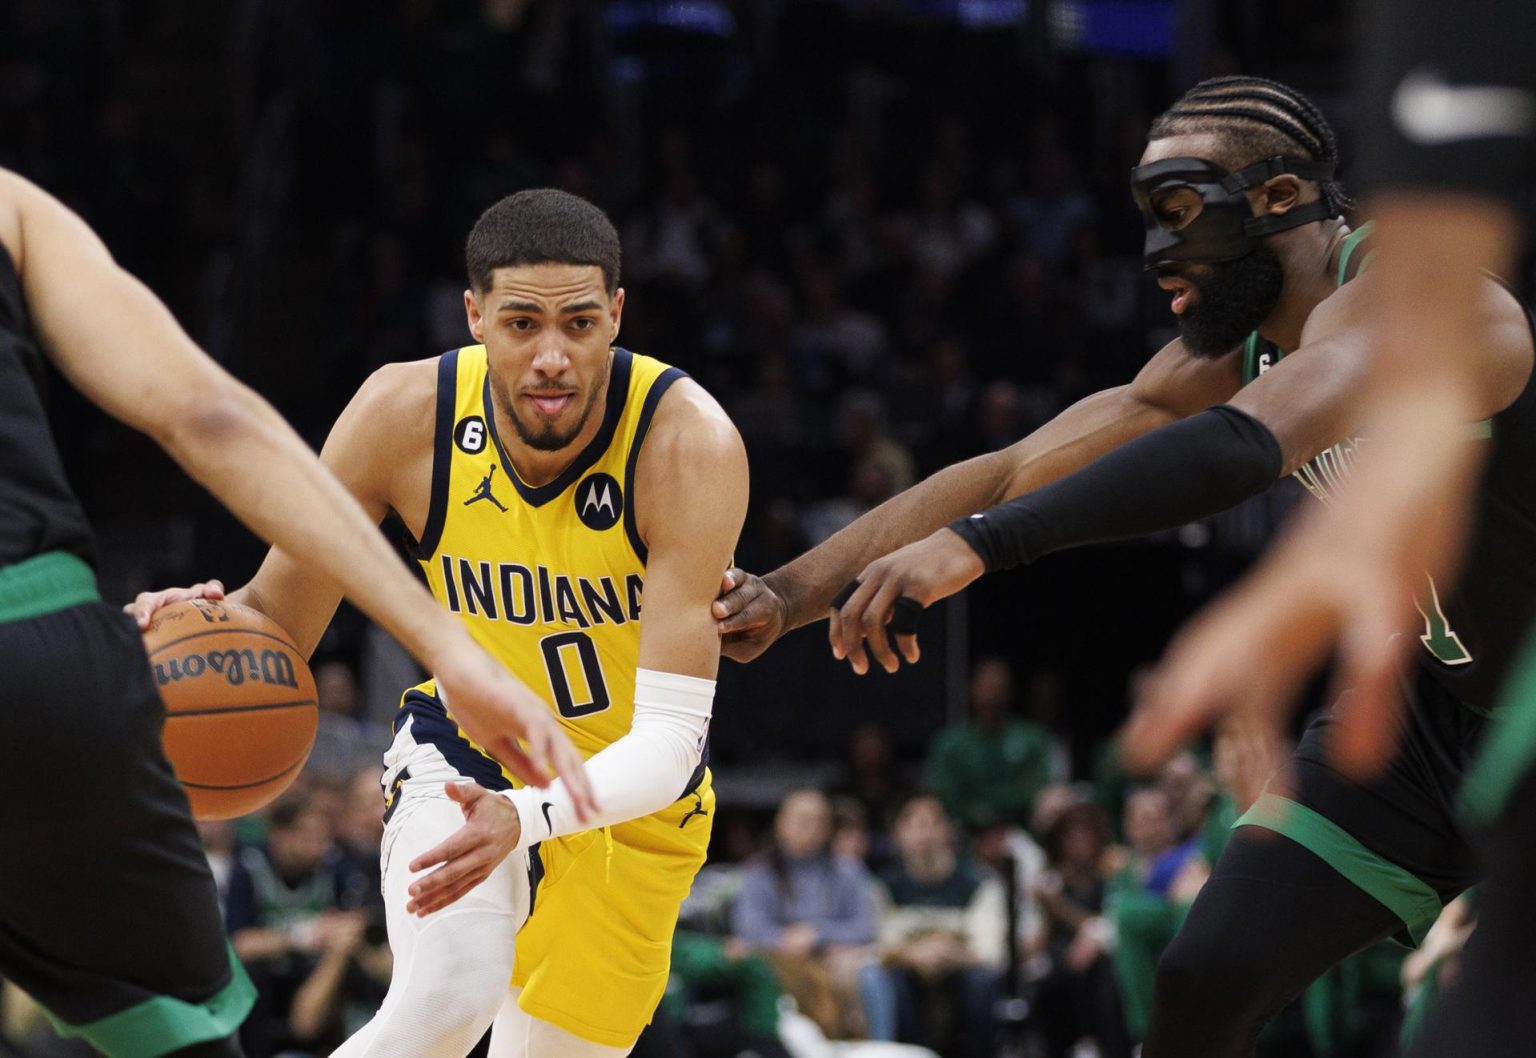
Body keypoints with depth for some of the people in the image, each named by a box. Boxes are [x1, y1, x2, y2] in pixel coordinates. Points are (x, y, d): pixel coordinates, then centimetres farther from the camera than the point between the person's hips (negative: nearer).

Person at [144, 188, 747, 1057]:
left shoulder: (687, 442, -32)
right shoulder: (403, 415, -24)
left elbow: (667, 741, -36)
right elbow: (278, 616, -11)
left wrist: (526, 819, -55)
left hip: (629, 793, 0)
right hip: (465, 759, 0)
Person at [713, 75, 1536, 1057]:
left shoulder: (1402, 293, -28)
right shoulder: (1222, 361, -1)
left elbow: (1246, 449, -45)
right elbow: (1009, 474, 0)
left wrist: (977, 544, -50)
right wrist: (794, 592, -9)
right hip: (1437, 705, 7)